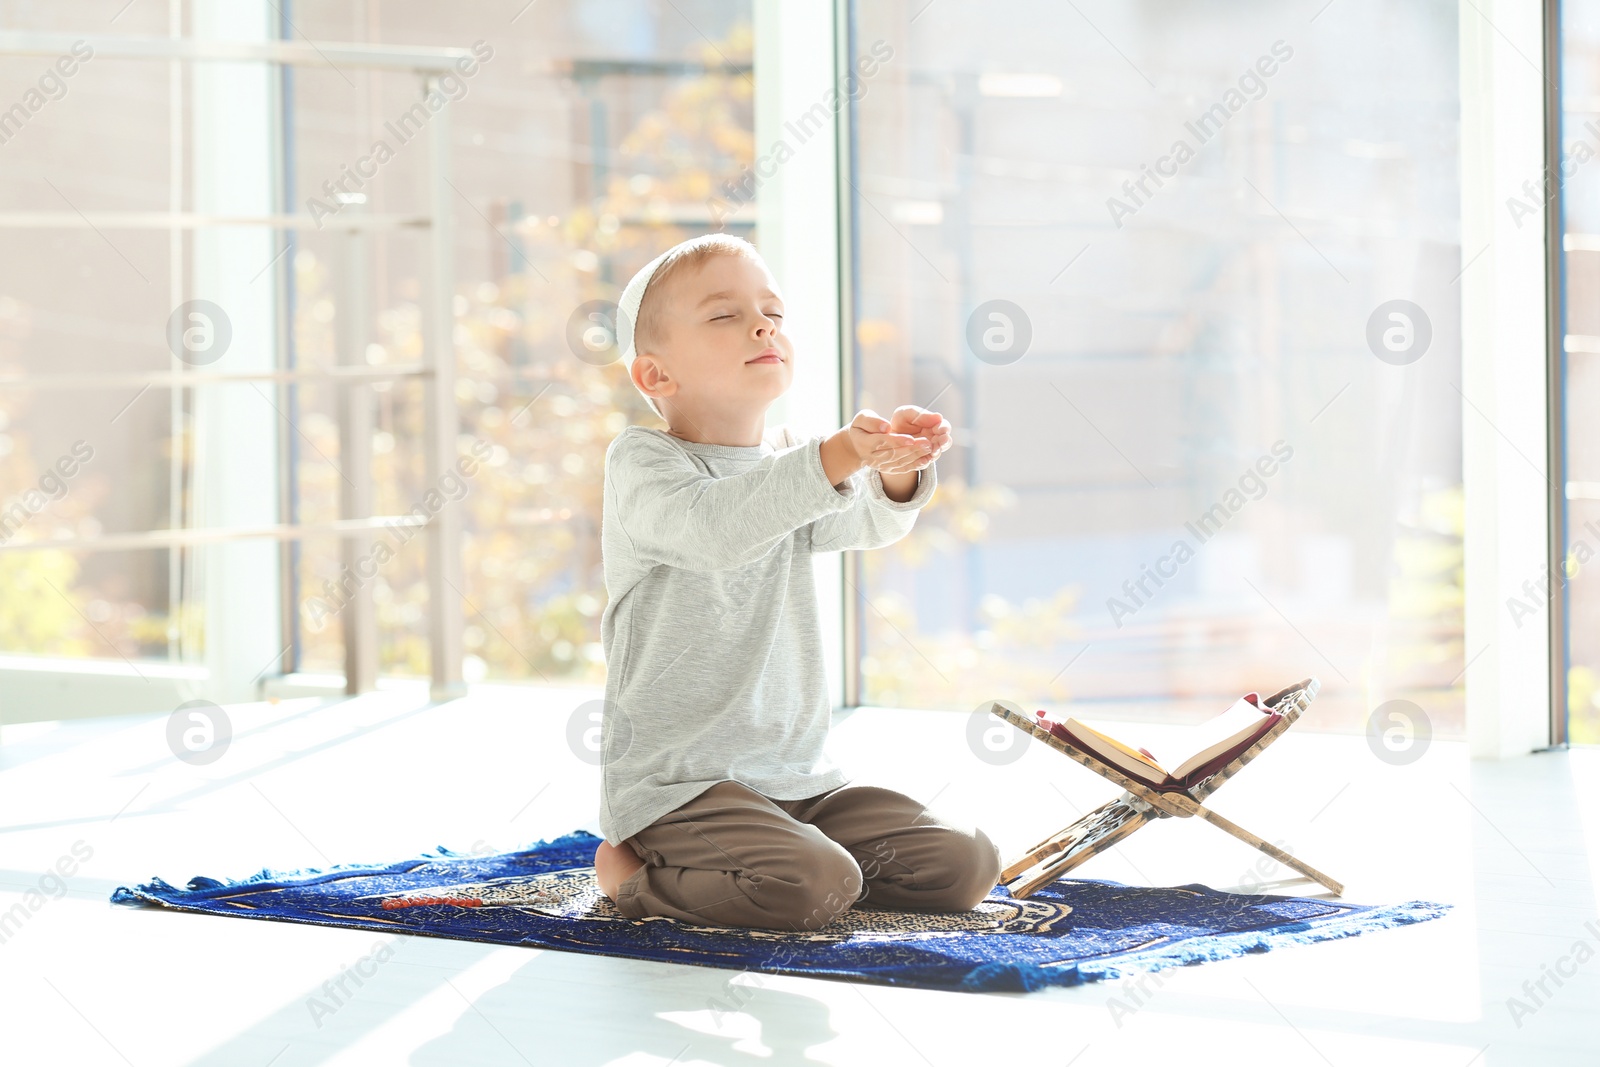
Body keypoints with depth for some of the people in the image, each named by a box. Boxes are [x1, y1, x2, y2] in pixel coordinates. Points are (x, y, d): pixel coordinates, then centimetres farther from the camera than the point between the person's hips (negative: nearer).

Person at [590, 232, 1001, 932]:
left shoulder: (791, 458, 13)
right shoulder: (642, 461, -9)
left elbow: (869, 521, -7)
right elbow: (713, 527, -30)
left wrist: (897, 468, -31)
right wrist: (837, 457, -42)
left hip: (802, 780, 7)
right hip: (676, 785, -7)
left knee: (965, 866, -2)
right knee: (812, 888, -30)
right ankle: (634, 876, -4)